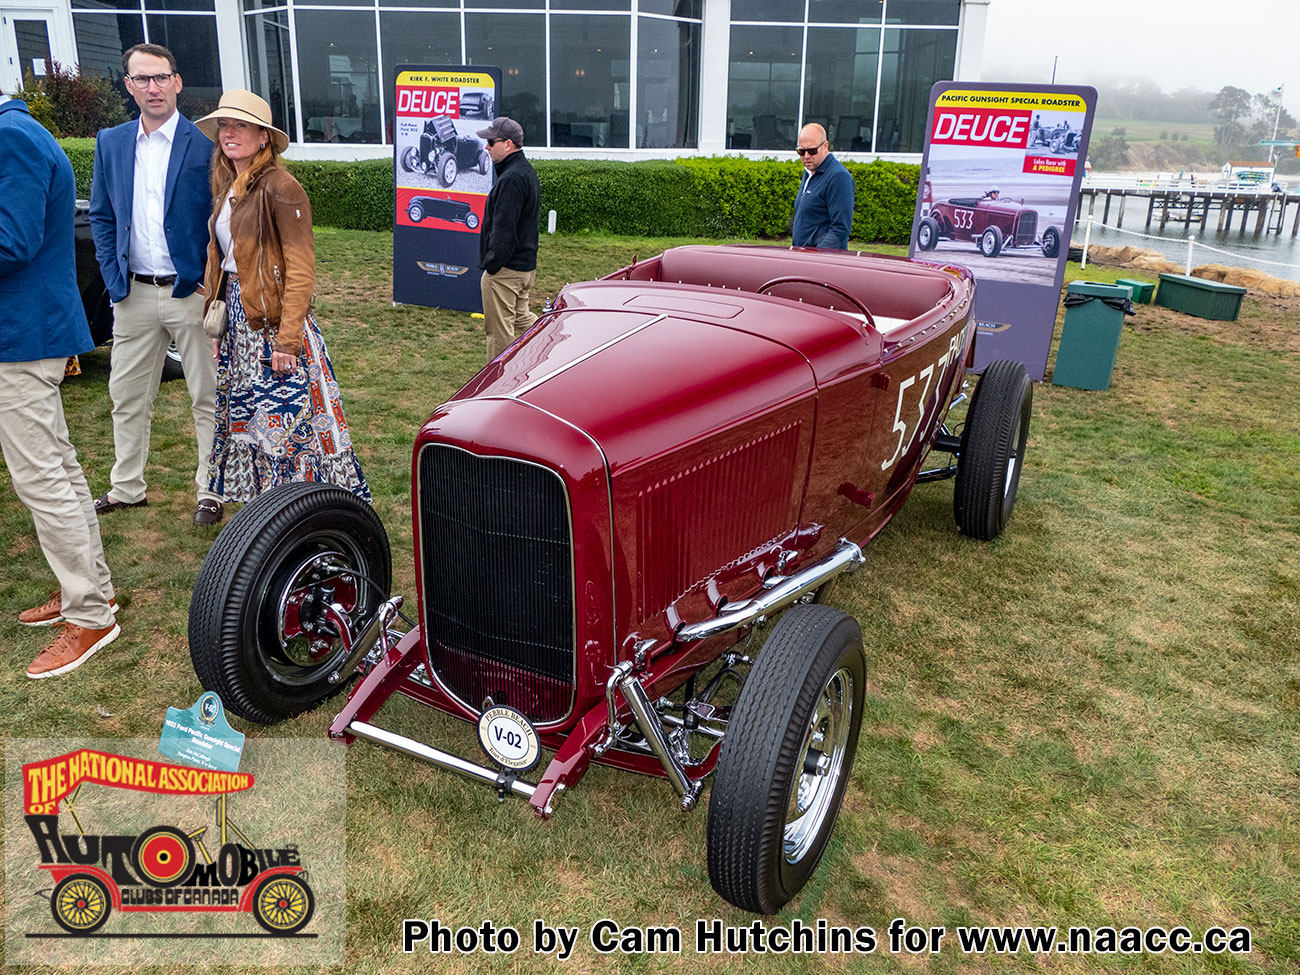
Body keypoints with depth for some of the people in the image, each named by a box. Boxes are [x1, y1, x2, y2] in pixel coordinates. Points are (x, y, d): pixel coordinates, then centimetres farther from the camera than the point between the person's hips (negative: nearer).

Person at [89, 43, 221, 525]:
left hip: (191, 291, -4)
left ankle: (211, 491, 16)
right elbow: (101, 217, 13)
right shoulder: (111, 143, 9)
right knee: (127, 396, 12)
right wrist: (115, 280, 3)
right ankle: (127, 488, 27)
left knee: (208, 397, 4)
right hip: (134, 294, 5)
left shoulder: (207, 144, -5)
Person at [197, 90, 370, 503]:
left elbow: (301, 271, -18)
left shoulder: (280, 188, -13)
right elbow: (217, 260, 17)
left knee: (285, 420, -7)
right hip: (235, 318, 9)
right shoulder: (226, 189, 12)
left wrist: (288, 340, -23)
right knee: (244, 418, 13)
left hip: (272, 321, -9)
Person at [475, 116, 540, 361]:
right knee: (521, 319, 23)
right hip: (527, 265, 11)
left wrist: (492, 265, -18)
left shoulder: (511, 179, -20)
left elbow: (503, 229, -24)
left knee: (499, 332, 1)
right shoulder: (527, 171, 13)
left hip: (505, 270, -11)